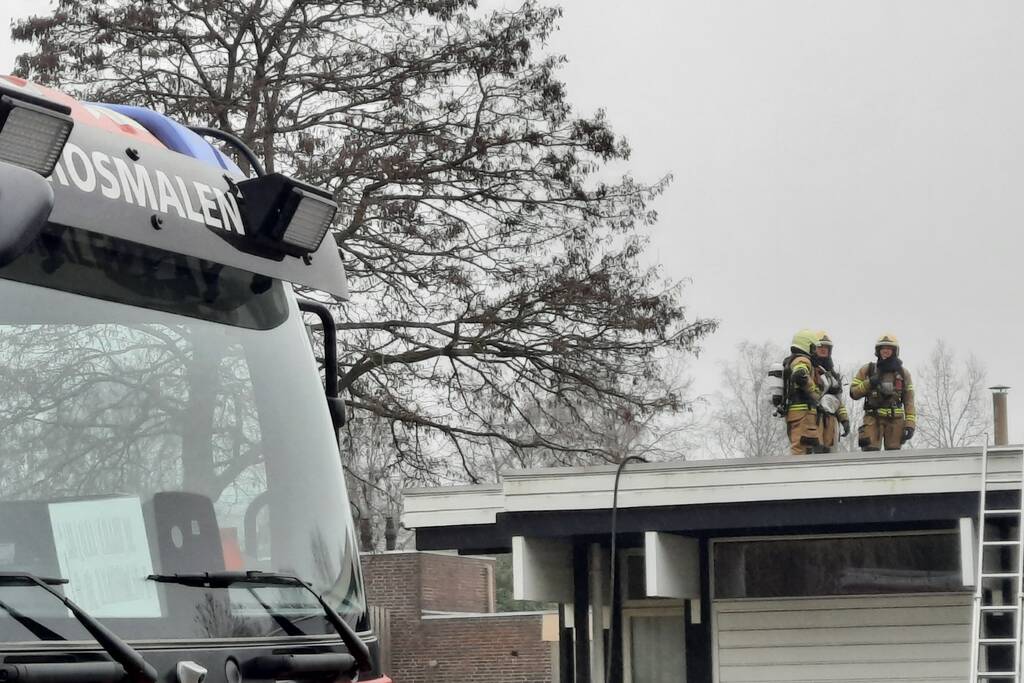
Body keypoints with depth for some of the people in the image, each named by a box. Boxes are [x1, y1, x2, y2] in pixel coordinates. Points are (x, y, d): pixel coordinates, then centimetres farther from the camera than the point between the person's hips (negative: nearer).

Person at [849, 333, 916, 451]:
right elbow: (853, 393, 7)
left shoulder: (903, 373, 11)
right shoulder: (867, 370, 9)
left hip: (895, 420, 1)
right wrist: (868, 383, -10)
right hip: (873, 419, -1)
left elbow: (909, 402, 7)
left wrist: (910, 424, -3)